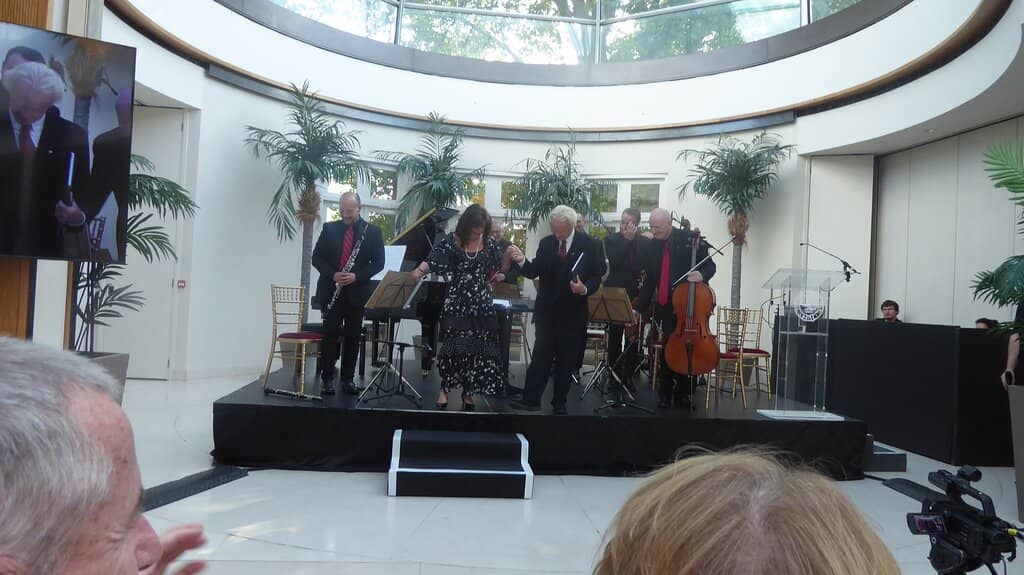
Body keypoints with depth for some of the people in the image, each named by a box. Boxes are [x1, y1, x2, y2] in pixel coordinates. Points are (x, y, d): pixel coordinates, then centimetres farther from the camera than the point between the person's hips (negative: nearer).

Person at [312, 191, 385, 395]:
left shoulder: (373, 231, 2)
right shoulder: (329, 228, 5)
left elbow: (378, 262, -1)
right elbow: (316, 257, 4)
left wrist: (357, 276, -14)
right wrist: (332, 274, -12)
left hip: (357, 292, 0)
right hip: (331, 290, 0)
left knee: (353, 336, 6)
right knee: (330, 333, -2)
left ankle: (348, 378, 16)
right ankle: (327, 378, 7)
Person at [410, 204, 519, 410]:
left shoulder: (489, 243, 3)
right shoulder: (451, 241, -4)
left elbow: (500, 268, 8)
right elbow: (432, 260, -12)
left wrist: (508, 255, -10)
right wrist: (419, 271, -31)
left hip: (481, 304, 2)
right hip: (456, 303, -2)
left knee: (478, 347, 3)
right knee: (453, 346, -1)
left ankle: (468, 391, 14)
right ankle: (445, 389, 13)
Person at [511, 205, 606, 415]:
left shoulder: (589, 245, -3)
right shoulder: (546, 243, 4)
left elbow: (597, 275, -3)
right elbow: (534, 272, -1)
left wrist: (585, 289, -22)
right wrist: (522, 262, -20)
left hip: (573, 312, -1)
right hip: (547, 310, 1)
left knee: (566, 359, 8)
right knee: (541, 355, -1)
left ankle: (559, 402, 19)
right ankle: (531, 399, 3)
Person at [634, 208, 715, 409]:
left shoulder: (689, 239, -4)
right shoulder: (653, 246, 8)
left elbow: (710, 265, 0)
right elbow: (649, 282, 13)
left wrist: (702, 275, -23)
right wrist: (639, 308, 11)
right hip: (666, 307, 3)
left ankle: (683, 394, 17)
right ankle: (665, 394, 12)